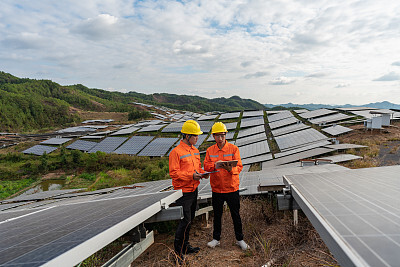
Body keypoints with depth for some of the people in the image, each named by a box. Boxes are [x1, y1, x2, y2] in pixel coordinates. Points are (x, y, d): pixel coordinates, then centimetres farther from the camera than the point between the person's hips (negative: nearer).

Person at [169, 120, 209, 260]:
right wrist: (191, 175, -27)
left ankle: (185, 245, 33)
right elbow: (174, 173, -18)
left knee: (190, 220, 17)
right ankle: (178, 250, 13)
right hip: (183, 192, -8)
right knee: (185, 221, -4)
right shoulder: (176, 152, -15)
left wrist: (202, 173, -1)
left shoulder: (195, 151, 11)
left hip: (194, 190, 8)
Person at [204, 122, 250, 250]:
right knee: (217, 215, 15)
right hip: (216, 188, 2)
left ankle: (240, 239, 28)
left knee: (236, 214, 11)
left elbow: (239, 167, -10)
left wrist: (230, 169, -31)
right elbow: (206, 166, -4)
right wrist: (215, 165, -25)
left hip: (232, 188, -2)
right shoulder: (210, 150, 3)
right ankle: (216, 238, 32)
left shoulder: (233, 148, -4)